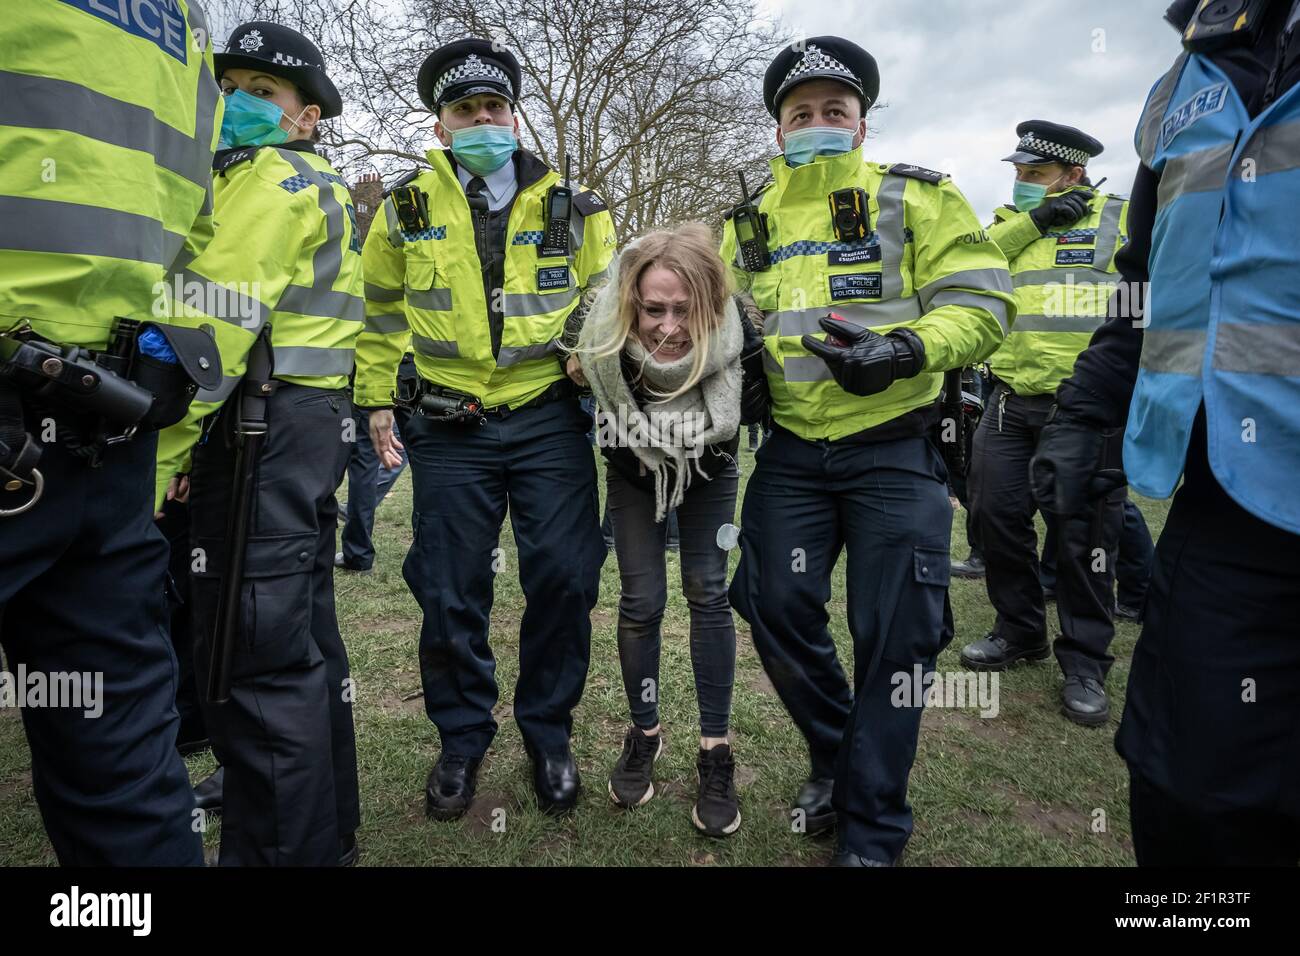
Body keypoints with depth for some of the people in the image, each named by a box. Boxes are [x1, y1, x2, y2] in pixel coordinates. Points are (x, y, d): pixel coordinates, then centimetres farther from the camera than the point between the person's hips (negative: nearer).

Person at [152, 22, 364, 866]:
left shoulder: (269, 176, -5)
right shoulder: (323, 186, 25)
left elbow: (216, 318, -17)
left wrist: (163, 447, -17)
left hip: (266, 419, -10)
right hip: (314, 416, 10)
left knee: (256, 646, -7)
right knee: (302, 630, 16)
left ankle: (283, 847, 3)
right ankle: (325, 827, 30)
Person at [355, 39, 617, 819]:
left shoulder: (573, 208, 5)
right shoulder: (407, 209, 6)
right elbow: (379, 311, 15)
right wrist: (377, 398, 12)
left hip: (550, 419, 0)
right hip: (450, 426, 1)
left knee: (563, 577, 0)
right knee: (450, 590, 5)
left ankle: (548, 732, 21)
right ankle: (463, 737, 25)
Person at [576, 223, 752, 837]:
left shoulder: (734, 343, -38)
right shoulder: (603, 346, -37)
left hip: (709, 469, 0)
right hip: (634, 472, 0)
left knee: (708, 594, -2)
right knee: (641, 601, -3)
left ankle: (714, 752, 9)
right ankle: (644, 735, 21)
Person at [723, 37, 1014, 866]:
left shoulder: (915, 198, -1)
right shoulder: (751, 222, 11)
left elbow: (982, 303, -7)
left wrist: (905, 349, -26)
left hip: (895, 449, -4)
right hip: (792, 452, 4)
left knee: (894, 635, -1)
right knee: (777, 609, 3)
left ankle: (873, 832, 18)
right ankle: (837, 759, 31)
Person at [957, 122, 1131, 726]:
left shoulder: (1121, 220, 4)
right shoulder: (1010, 222, 15)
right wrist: (1034, 220, -9)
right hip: (1013, 403, 4)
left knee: (1084, 536, 0)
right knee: (999, 517, 7)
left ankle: (1085, 663, 15)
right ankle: (1019, 631, 27)